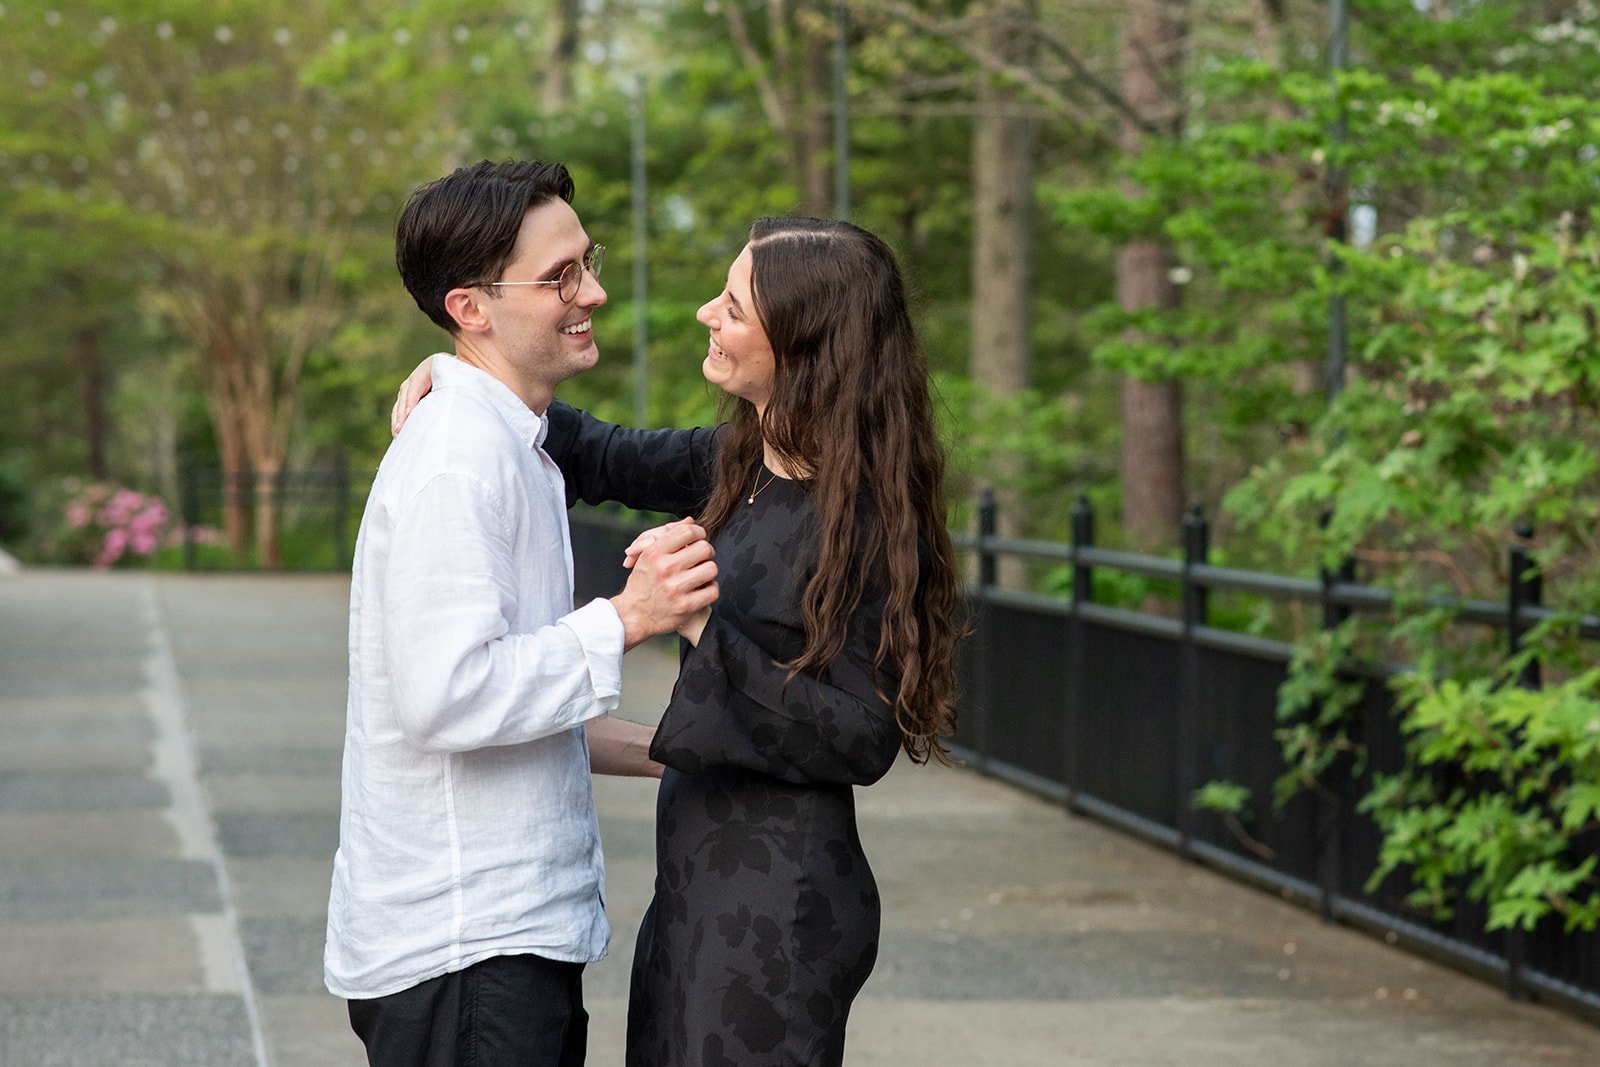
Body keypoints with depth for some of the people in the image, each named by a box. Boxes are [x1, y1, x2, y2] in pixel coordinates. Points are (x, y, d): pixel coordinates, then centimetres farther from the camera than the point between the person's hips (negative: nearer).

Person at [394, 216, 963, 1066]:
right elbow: (603, 460, 21)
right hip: (699, 882, 9)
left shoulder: (863, 518, -19)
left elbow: (863, 740, -19)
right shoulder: (739, 464, 5)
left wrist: (707, 630, -24)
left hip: (774, 906, -8)